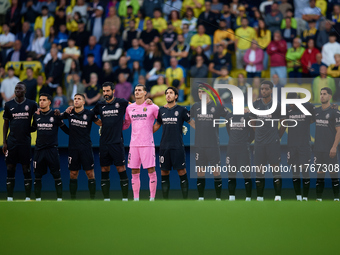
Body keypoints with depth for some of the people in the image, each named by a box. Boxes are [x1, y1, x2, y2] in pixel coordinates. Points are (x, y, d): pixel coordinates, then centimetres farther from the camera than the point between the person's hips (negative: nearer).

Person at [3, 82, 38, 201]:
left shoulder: (32, 104, 2)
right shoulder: (8, 105, 6)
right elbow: (6, 124, 10)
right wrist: (4, 142, 5)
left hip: (25, 141, -1)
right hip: (12, 141, 1)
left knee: (26, 169, 0)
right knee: (10, 169, 1)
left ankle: (28, 197, 6)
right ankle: (9, 197, 7)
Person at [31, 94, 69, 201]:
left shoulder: (55, 115, -3)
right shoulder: (36, 116, 7)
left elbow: (66, 130, 4)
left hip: (52, 149, -3)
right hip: (39, 149, 3)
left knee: (57, 176, -3)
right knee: (37, 176, 5)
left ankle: (59, 198, 3)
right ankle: (38, 198, 13)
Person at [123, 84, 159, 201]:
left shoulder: (152, 107, -2)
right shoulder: (129, 108, 11)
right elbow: (126, 124, 22)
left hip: (147, 143, -4)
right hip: (134, 143, 4)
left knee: (151, 171, -4)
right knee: (135, 172, 5)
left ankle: (152, 198, 1)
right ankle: (136, 199, 10)